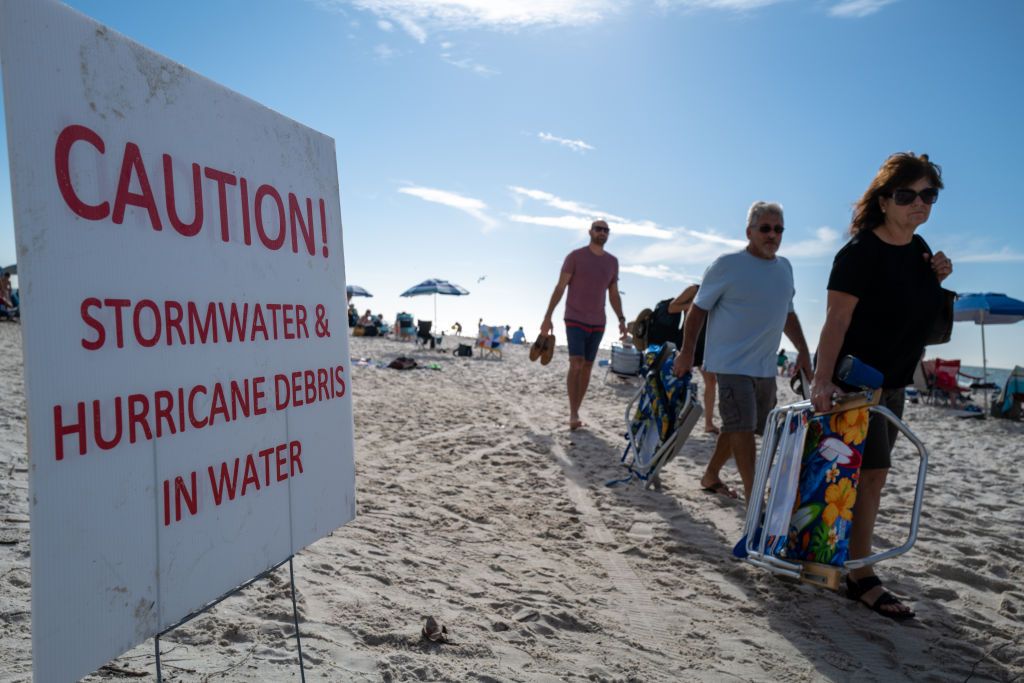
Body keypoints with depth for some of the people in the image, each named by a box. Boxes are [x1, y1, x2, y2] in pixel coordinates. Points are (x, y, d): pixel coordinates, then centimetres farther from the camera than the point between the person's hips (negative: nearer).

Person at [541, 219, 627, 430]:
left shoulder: (612, 262, 10)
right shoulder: (575, 256, -4)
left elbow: (614, 294, 16)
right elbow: (560, 287, -5)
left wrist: (621, 320, 6)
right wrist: (548, 317, -10)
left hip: (597, 324, 5)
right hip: (575, 320, -5)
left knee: (587, 367, 5)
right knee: (576, 365, -15)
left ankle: (575, 413, 13)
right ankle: (573, 414, -13)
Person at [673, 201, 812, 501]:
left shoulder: (785, 268, 12)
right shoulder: (727, 265, -8)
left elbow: (788, 313, 22)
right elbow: (698, 309, -6)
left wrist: (803, 351, 16)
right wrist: (687, 352, -9)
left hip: (765, 366, 7)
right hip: (732, 364, -7)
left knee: (738, 427, 14)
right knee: (743, 429, -10)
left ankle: (710, 476, 32)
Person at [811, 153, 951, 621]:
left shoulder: (919, 249, 8)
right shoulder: (861, 252, -17)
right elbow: (836, 320, -24)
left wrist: (937, 278, 2)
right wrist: (822, 380, -32)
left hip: (892, 383, 9)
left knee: (866, 475, 13)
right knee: (872, 474, -7)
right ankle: (861, 577, 5)